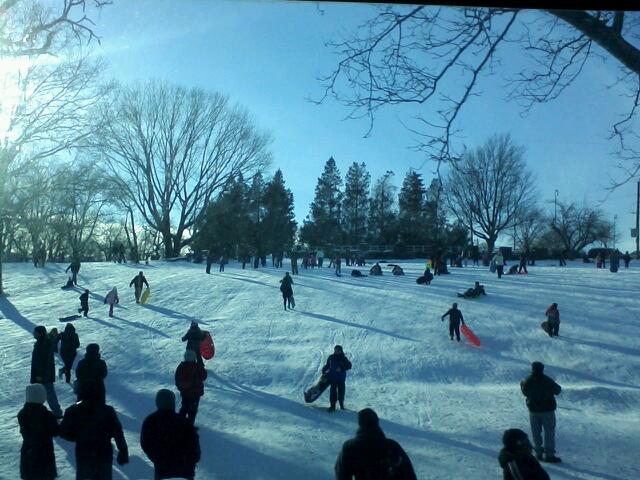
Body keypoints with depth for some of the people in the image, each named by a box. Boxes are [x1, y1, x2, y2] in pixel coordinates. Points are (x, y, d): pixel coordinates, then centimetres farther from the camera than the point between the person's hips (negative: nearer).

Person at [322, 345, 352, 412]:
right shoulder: (331, 357, 5)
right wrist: (324, 371, 9)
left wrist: (341, 368, -18)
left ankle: (341, 404, 29)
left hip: (341, 378, -1)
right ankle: (332, 406, -1)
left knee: (341, 391, 8)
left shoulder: (343, 358, -2)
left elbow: (349, 366, -8)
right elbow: (327, 365, 17)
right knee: (333, 391, -5)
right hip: (333, 378, 1)